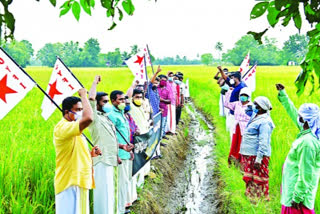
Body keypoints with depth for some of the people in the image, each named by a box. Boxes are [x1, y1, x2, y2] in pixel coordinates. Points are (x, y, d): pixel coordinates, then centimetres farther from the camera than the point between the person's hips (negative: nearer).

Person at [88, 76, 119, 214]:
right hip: (102, 161, -8)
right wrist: (95, 83, -13)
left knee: (112, 191, 16)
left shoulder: (106, 117, 17)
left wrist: (116, 154, 23)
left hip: (112, 160, 8)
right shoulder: (95, 117, -8)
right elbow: (91, 98, -24)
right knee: (104, 193, -6)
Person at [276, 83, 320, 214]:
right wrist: (282, 94, 23)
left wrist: (297, 197, -23)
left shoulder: (308, 142, -25)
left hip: (300, 187, -10)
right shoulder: (308, 134, 3)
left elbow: (306, 173, -26)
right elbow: (293, 112, 16)